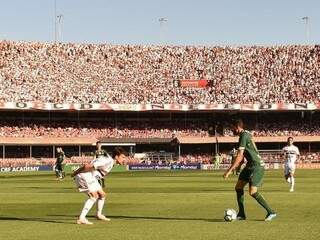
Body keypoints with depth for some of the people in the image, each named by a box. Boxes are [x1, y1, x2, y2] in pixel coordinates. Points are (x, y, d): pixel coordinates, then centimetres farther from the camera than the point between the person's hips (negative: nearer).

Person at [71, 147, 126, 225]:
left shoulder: (110, 161, 11)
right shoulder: (108, 161, -22)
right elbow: (87, 166, -26)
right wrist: (75, 173, -14)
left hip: (91, 177, 10)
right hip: (84, 175, -10)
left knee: (102, 194, 16)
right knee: (94, 196, -19)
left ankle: (99, 214, 34)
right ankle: (81, 218, -24)